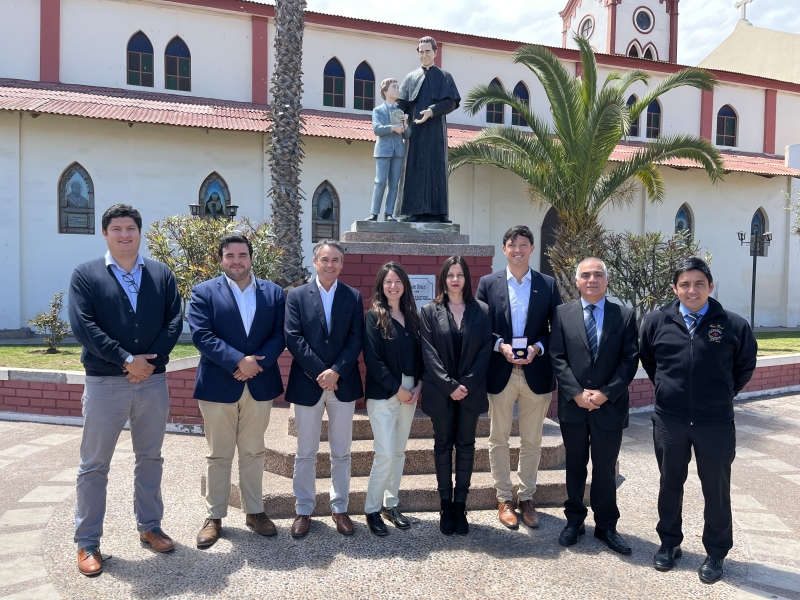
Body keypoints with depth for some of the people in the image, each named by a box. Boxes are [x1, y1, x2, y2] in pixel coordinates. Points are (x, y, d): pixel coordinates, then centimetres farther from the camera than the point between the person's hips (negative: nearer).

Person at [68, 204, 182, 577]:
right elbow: (82, 326, -11)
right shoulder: (85, 275, -1)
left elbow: (174, 321, 0)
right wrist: (126, 360, -16)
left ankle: (150, 527, 30)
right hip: (104, 383, -2)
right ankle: (87, 542, 22)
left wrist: (149, 361, -12)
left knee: (150, 459, 14)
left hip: (154, 381, 3)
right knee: (94, 465, 8)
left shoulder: (162, 274, 6)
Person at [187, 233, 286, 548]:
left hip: (259, 385, 2)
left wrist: (257, 362, -16)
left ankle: (254, 511, 26)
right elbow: (201, 334, -12)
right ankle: (214, 516, 22)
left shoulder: (274, 293, 6)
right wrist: (238, 361, -21)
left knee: (253, 452, 13)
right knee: (218, 455, 9)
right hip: (218, 386, -2)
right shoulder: (204, 292, -1)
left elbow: (280, 334, 0)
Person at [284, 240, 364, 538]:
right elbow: (293, 338, -7)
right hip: (307, 383, -1)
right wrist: (320, 373, -14)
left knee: (341, 452, 11)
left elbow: (356, 340, -2)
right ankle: (304, 510, 23)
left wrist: (336, 371, -15)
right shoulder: (297, 295, 1)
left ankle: (339, 508, 24)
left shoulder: (354, 296, 4)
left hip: (343, 383, 1)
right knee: (305, 453, 9)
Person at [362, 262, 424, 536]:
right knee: (385, 454, -7)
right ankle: (372, 509, 10)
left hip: (410, 392, 5)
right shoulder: (374, 316, -5)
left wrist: (418, 386, -3)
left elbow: (420, 355, 10)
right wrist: (397, 388, -13)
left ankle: (391, 504, 25)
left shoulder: (412, 317, 10)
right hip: (383, 393, -5)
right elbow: (372, 359, -12)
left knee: (399, 452, 11)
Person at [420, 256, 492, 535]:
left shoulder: (481, 311, 3)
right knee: (443, 445, 9)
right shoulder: (429, 311, 0)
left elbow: (485, 351, -1)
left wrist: (467, 384, -11)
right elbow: (429, 353, -6)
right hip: (440, 392, -1)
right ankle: (446, 505, 19)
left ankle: (460, 505, 17)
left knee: (465, 446, 7)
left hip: (471, 392, 1)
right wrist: (450, 385, -14)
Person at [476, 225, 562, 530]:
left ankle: (526, 497, 28)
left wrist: (539, 347, -13)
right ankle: (504, 499, 25)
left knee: (531, 441, 12)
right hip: (500, 373, 0)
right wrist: (499, 346, -14)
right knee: (499, 439, 9)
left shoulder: (548, 284, 4)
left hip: (536, 373, 1)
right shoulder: (488, 283, 2)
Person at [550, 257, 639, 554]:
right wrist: (577, 393, -13)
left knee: (606, 468, 10)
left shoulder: (625, 315, 1)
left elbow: (630, 360, -4)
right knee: (575, 465, 14)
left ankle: (606, 526, 25)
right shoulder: (562, 313, 1)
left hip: (610, 405, 0)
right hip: (572, 404, 1)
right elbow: (557, 357, -3)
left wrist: (605, 393, -14)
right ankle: (574, 520, 29)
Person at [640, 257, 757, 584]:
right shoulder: (656, 322, -3)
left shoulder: (733, 325, -6)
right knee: (670, 484, 15)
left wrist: (722, 395, 11)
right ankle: (669, 543, 34)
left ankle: (715, 553, 29)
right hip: (669, 420, 1)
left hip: (716, 423, -1)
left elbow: (745, 366, 9)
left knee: (717, 489, 11)